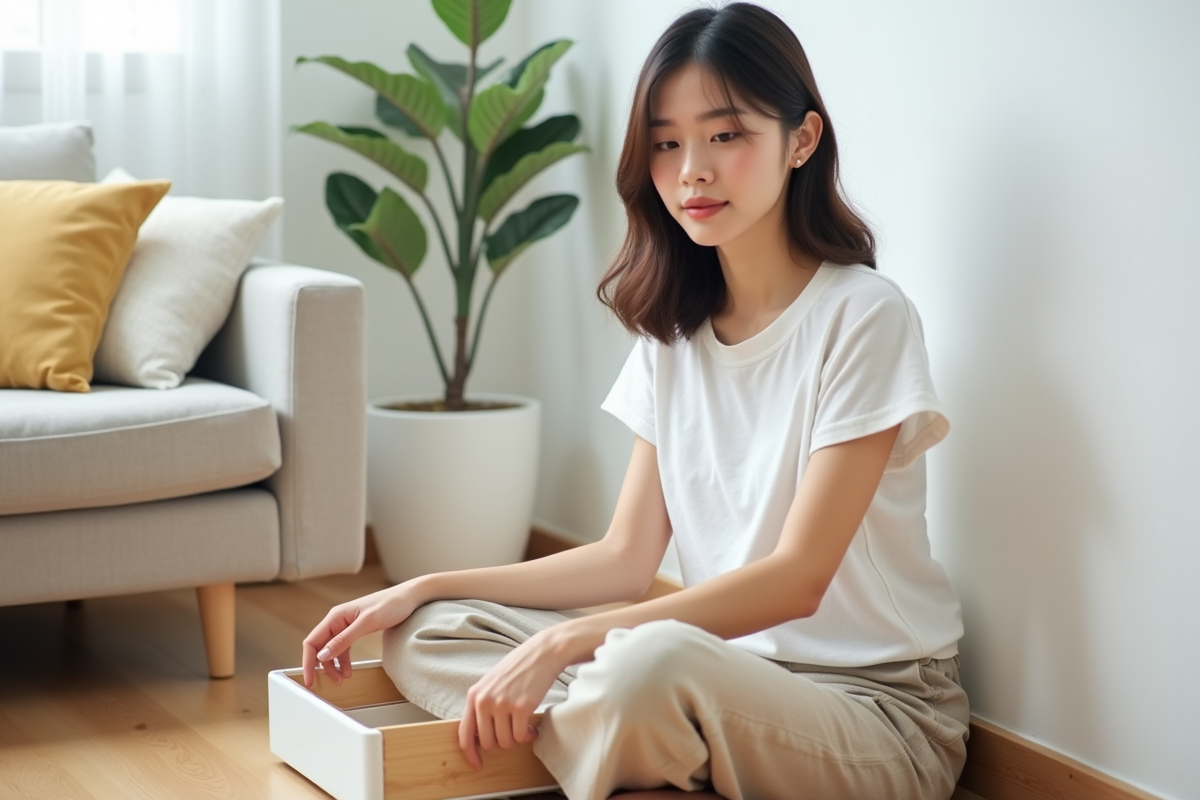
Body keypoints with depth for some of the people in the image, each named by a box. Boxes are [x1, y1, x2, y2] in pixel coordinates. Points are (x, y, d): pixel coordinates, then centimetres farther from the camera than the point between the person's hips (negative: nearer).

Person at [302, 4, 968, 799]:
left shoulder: (862, 316, -12)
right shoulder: (675, 331, 9)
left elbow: (797, 578, -18)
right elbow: (626, 558, 8)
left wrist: (565, 644, -26)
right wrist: (422, 589, -2)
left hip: (880, 711, -7)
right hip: (727, 678, 7)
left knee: (653, 661, -39)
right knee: (425, 634, -5)